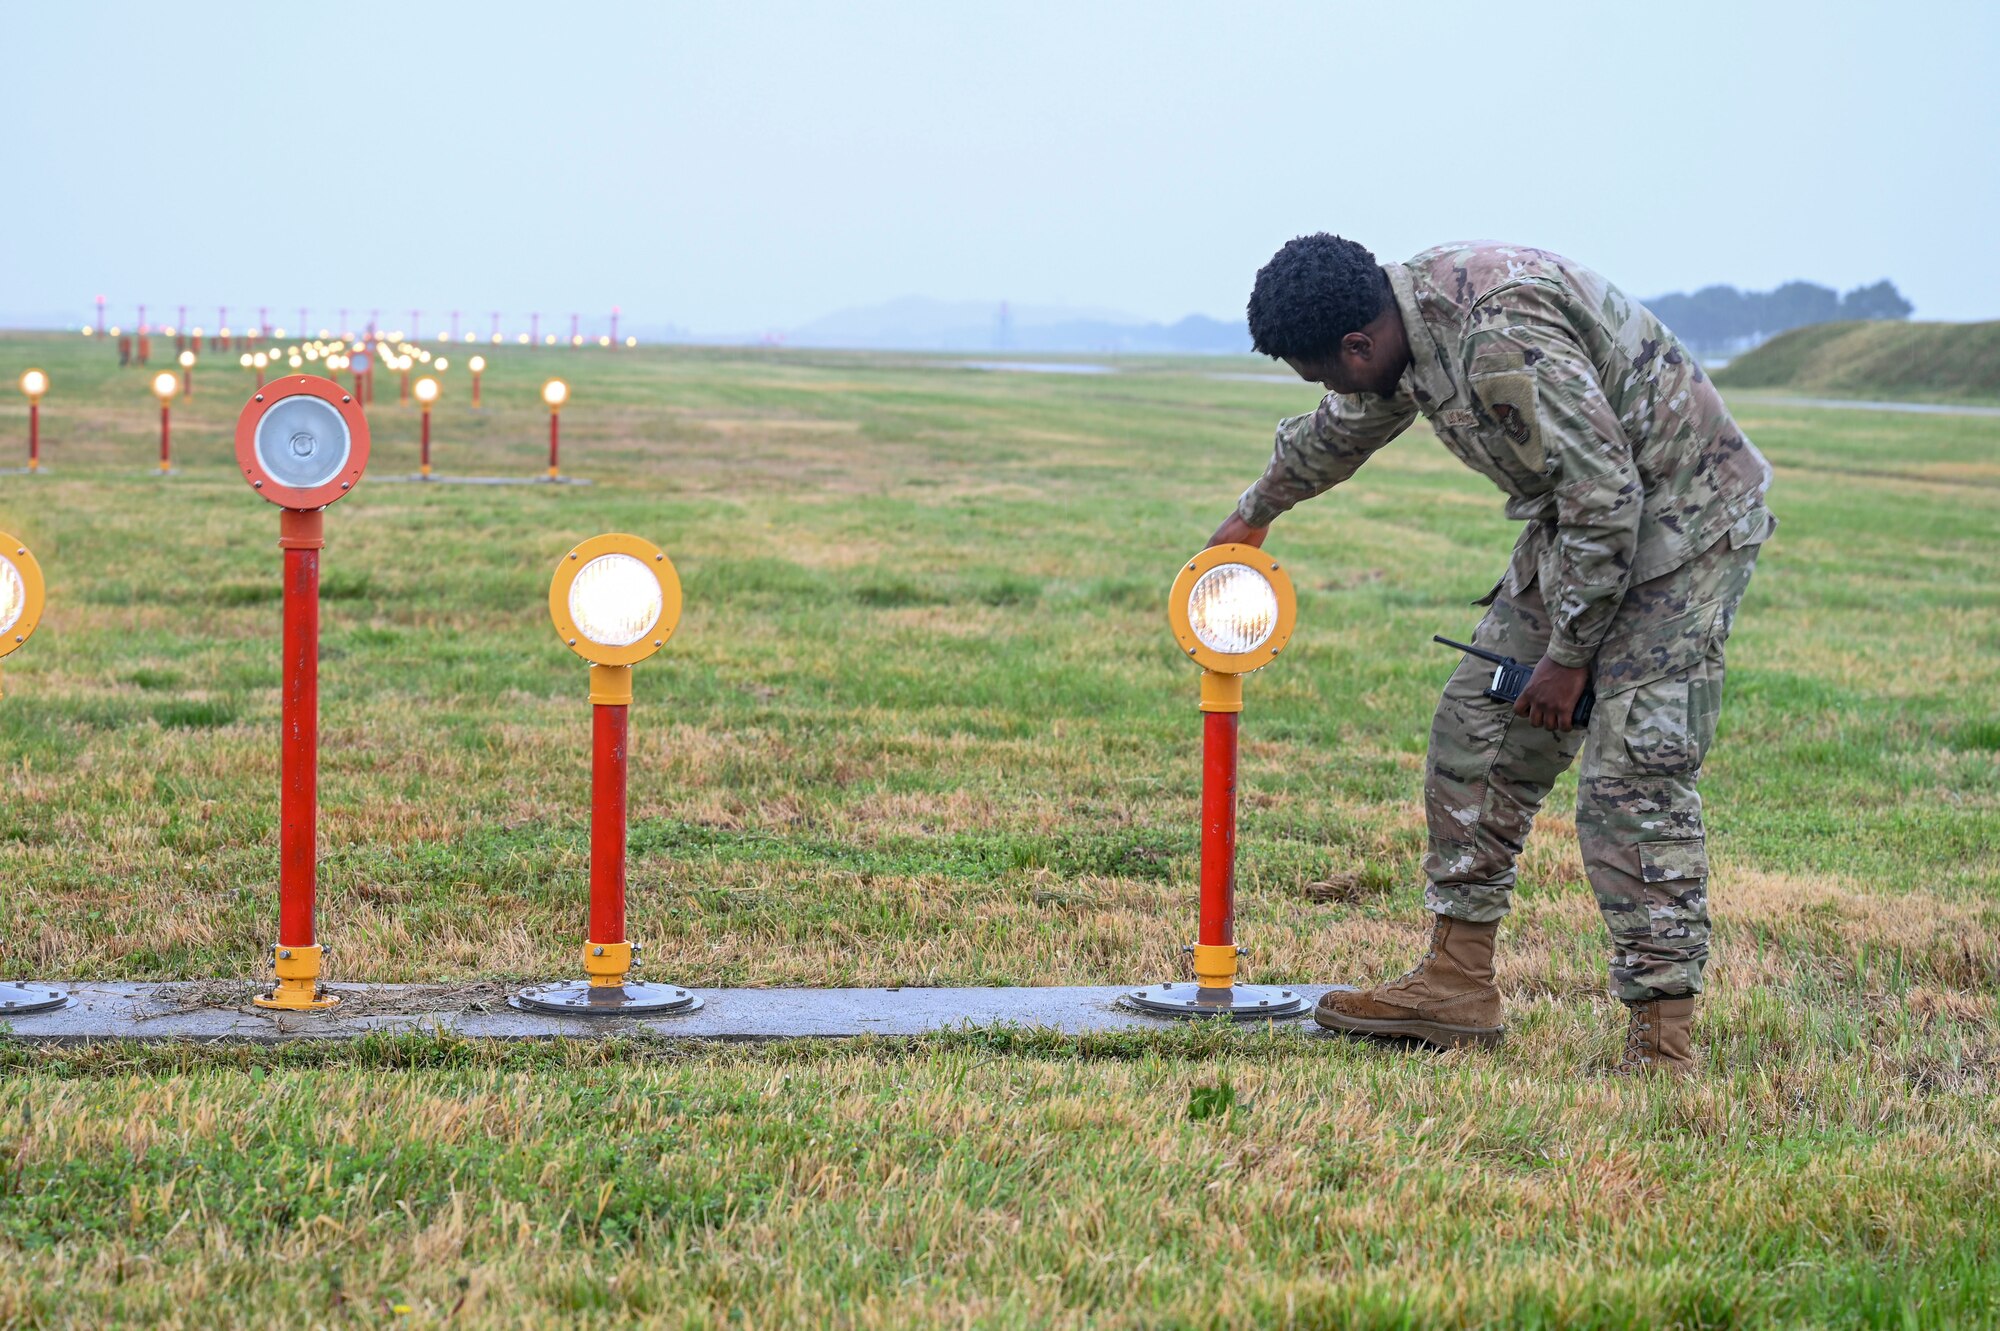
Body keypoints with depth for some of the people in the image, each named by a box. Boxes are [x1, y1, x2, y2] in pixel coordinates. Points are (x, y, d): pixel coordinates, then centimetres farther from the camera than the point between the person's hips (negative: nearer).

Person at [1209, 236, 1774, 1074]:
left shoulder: (1505, 340, -32)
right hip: (1578, 523, 10)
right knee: (1478, 732, 8)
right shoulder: (1412, 305, 0)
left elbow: (1606, 498, -29)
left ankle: (1661, 1041, -14)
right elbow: (1344, 430, 23)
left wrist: (1567, 656, -19)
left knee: (1635, 777, -16)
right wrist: (1256, 513, 39)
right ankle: (1457, 984, 15)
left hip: (1679, 524, -10)